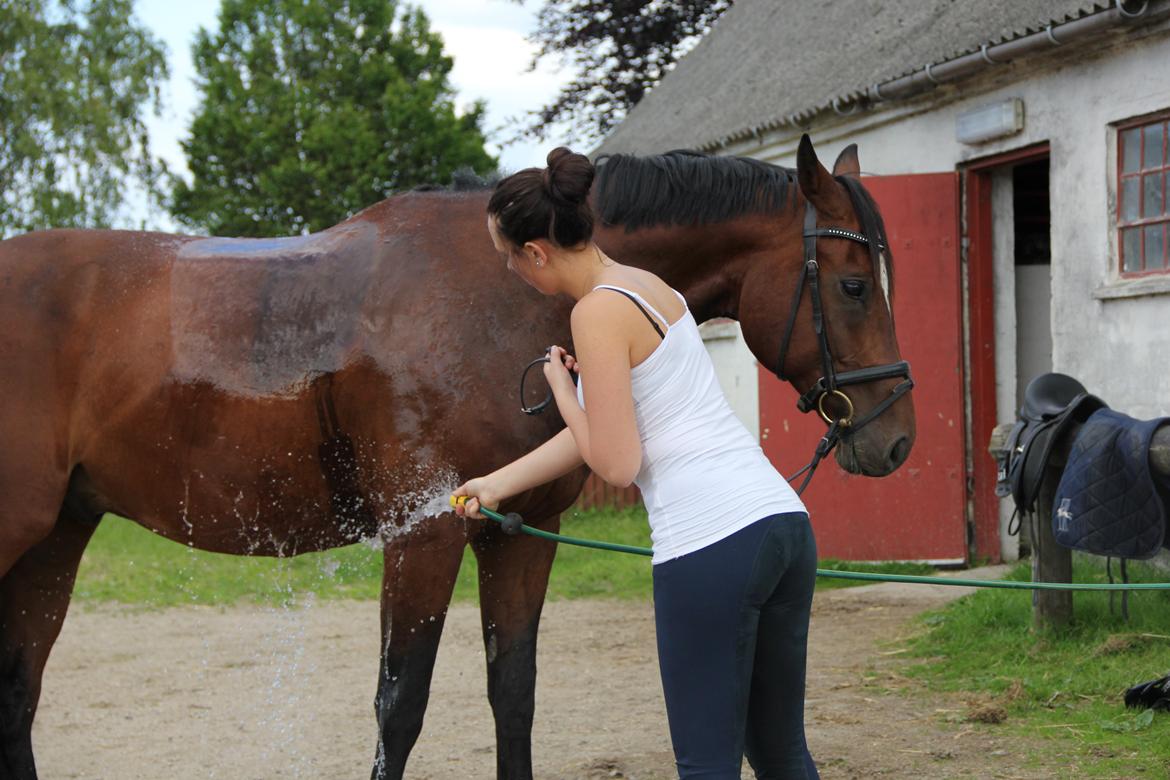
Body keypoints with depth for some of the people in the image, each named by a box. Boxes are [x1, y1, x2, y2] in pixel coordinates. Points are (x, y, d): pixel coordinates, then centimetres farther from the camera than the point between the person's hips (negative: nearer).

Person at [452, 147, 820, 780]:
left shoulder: (598, 311, -10)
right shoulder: (650, 287, 18)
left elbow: (615, 463, -12)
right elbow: (602, 431, 27)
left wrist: (560, 383, 3)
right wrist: (498, 484, 37)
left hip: (710, 543, -9)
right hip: (783, 521, 9)